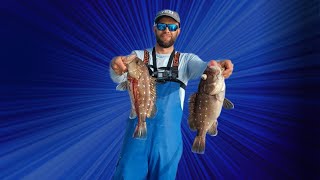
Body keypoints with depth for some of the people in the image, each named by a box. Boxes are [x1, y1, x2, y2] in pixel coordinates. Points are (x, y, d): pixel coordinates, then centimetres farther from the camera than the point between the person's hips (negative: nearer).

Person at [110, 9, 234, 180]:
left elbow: (202, 68, -14)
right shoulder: (139, 56, 5)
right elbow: (119, 78, -12)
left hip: (169, 135, 1)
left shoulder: (186, 59, 6)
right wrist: (116, 65, -36)